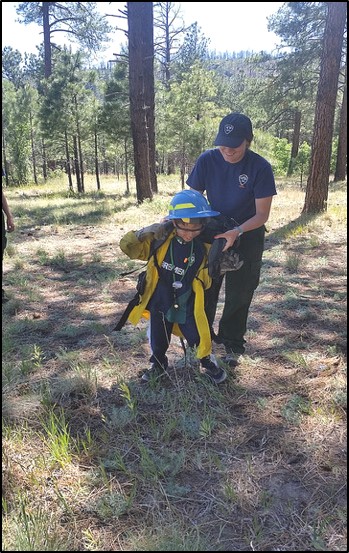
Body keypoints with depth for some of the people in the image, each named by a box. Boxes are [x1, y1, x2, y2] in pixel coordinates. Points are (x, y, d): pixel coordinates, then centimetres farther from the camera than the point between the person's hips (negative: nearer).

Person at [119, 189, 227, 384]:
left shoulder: (205, 247, -12)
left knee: (200, 338, 9)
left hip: (187, 307, 0)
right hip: (159, 303, 1)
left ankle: (208, 363, 40)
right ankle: (159, 364, 48)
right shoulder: (161, 240, -15)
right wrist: (150, 231, -28)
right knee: (158, 342, 19)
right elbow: (128, 246, -17)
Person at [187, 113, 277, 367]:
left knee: (238, 295, 7)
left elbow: (262, 215, -19)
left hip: (247, 236, -2)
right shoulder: (207, 160, -15)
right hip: (212, 232, 3)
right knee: (205, 290, 12)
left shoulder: (260, 168, -22)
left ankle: (233, 344, 26)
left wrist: (237, 232, -34)